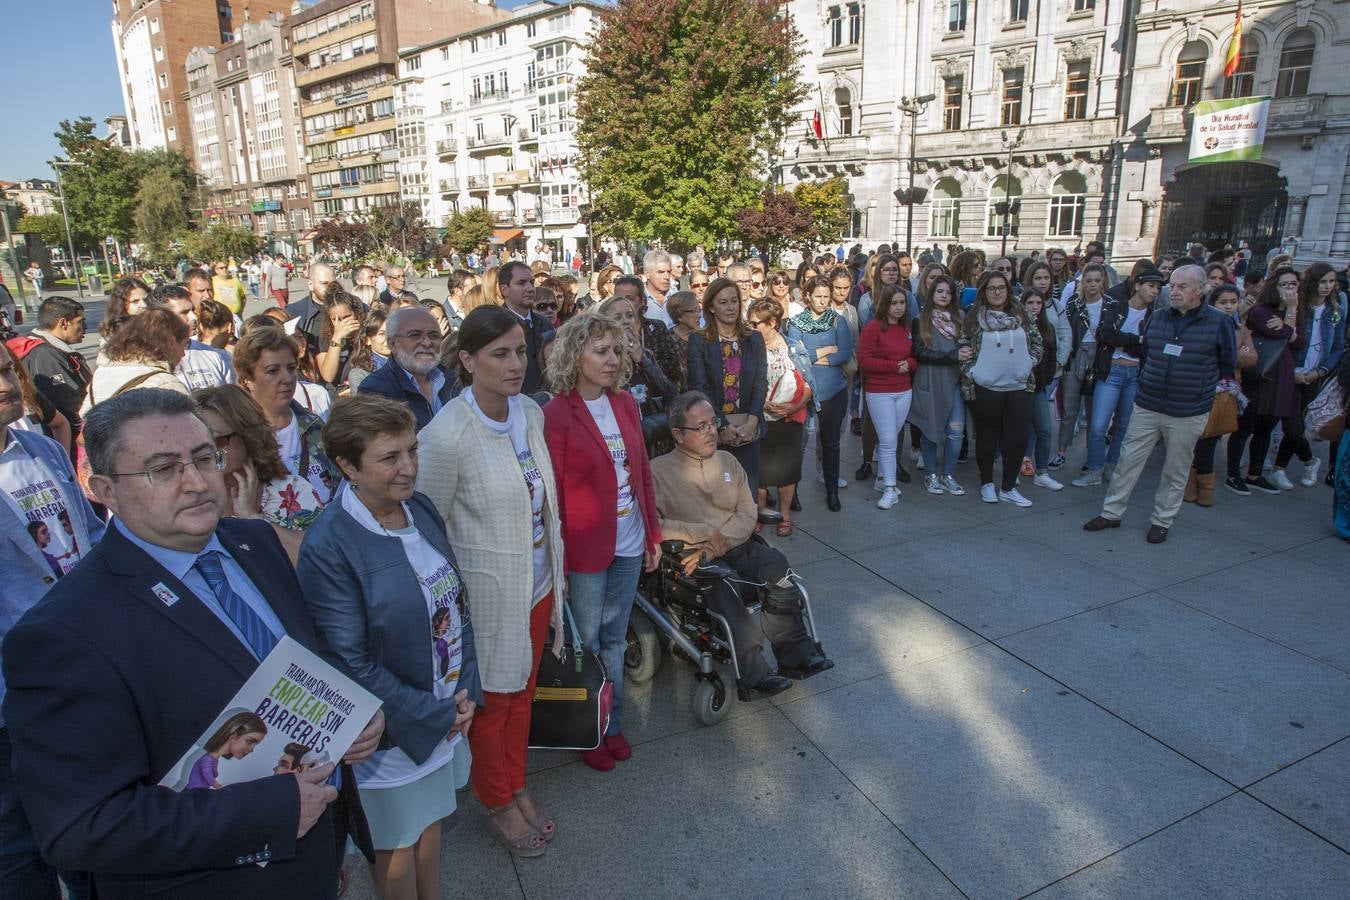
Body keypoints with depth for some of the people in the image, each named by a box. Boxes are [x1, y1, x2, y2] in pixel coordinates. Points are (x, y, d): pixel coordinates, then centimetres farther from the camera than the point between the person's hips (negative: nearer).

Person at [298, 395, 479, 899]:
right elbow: (351, 663, -20)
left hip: (448, 710, 6)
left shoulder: (420, 509, -4)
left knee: (430, 822, 25)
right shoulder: (329, 546, -23)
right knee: (400, 845, 17)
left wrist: (465, 692, -6)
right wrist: (437, 715, -15)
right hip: (393, 725, -6)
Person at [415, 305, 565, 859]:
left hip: (537, 584, 6)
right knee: (492, 703, 16)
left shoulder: (531, 412, -3)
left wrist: (554, 565, 12)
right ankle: (498, 805, 42)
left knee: (522, 694, 24)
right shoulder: (446, 435, -24)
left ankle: (517, 787, 49)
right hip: (487, 593, -6)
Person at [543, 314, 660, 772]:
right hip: (586, 549, -5)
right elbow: (551, 494, -13)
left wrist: (653, 534, 9)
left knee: (615, 640, 20)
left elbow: (642, 472, 9)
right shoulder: (556, 415, -15)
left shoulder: (625, 404, 3)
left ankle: (613, 724, 38)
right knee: (586, 645, 13)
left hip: (628, 544, 5)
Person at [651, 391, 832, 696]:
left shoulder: (728, 461, 15)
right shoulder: (659, 470, -1)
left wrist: (717, 546, -10)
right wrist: (705, 533, -16)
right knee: (721, 589, -33)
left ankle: (795, 655, -16)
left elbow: (748, 514, 7)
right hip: (693, 557, -4)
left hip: (737, 546, 5)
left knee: (776, 565, -24)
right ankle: (754, 674, -26)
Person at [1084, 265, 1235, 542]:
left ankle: (1162, 521, 23)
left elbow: (1227, 366, 5)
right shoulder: (1157, 319, 4)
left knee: (1176, 471, 9)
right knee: (1128, 461, 5)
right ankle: (1111, 513, 16)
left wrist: (1201, 389, 6)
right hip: (1146, 407, 3)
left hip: (1188, 415, -3)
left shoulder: (1218, 322, -6)